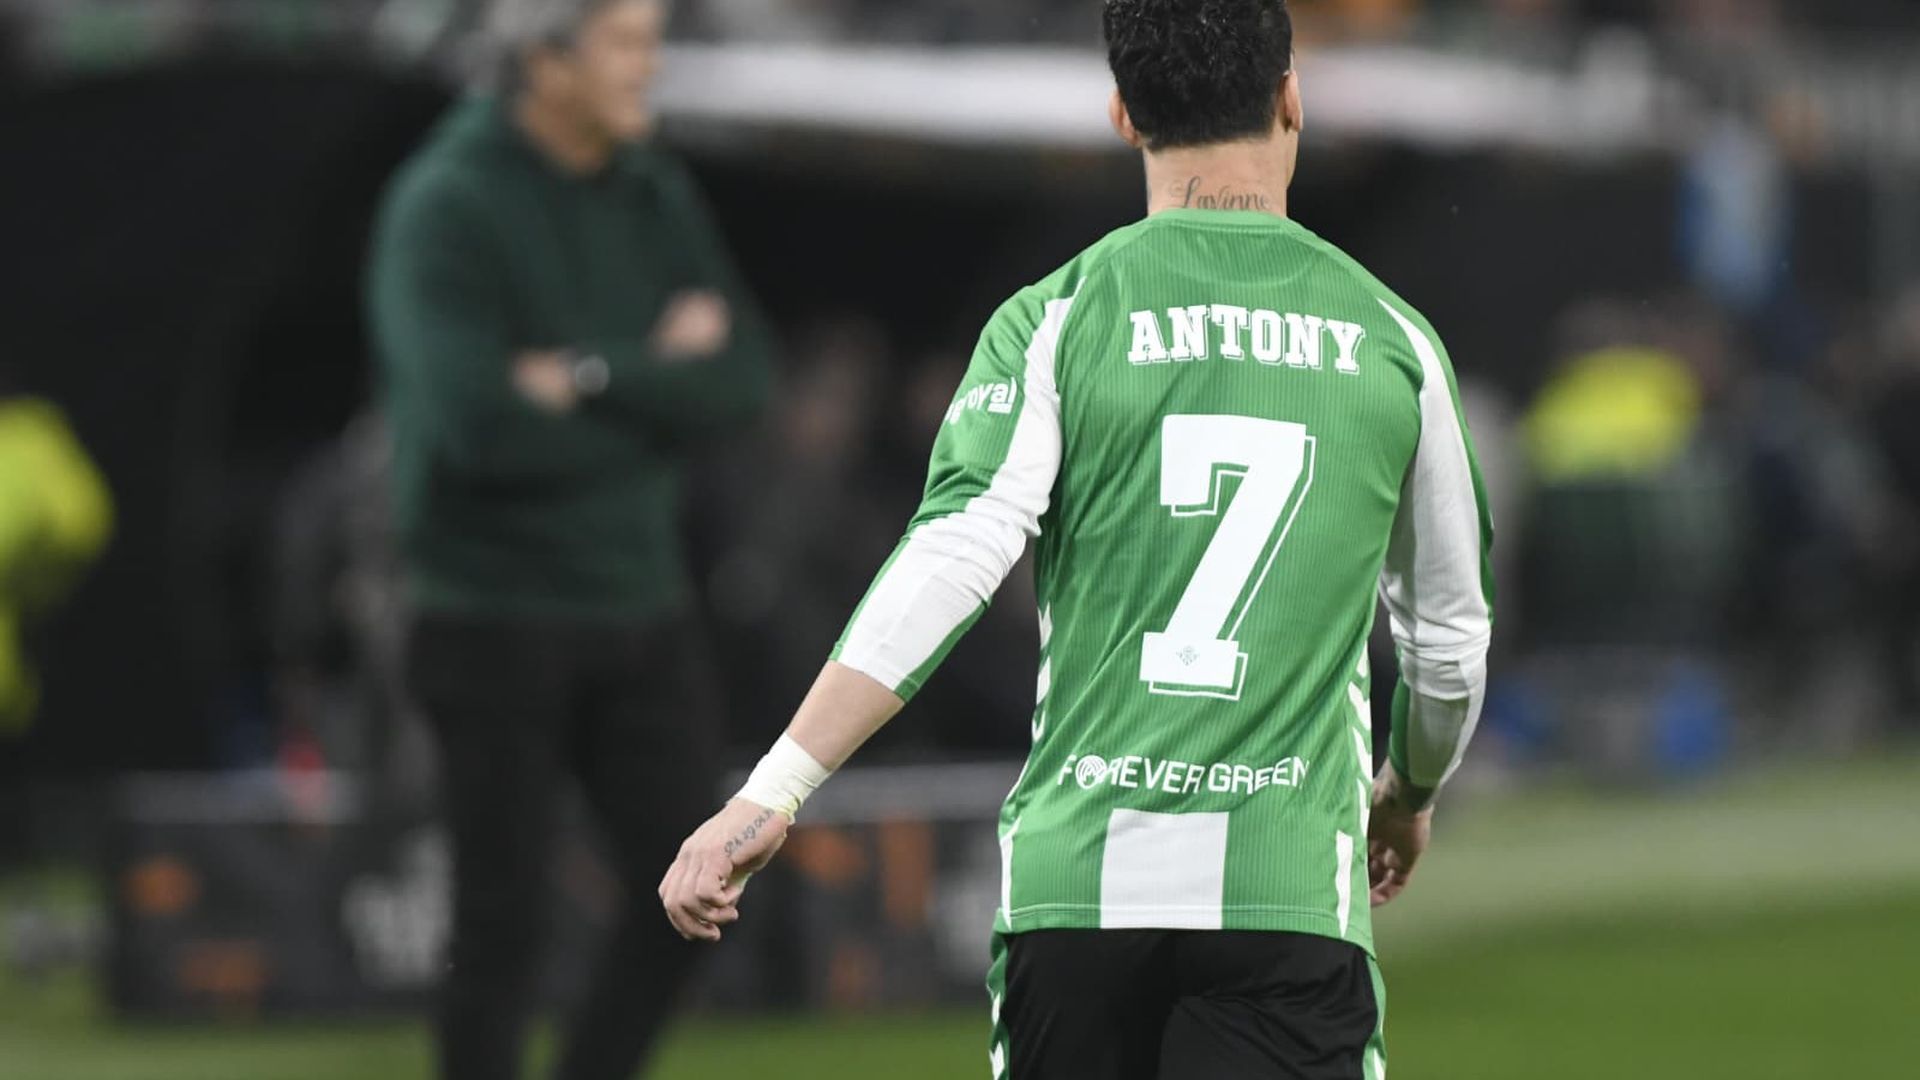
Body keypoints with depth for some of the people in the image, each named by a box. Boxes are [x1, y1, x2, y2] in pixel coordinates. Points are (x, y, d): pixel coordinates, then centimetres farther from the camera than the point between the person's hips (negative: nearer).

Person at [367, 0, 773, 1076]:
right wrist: (656, 386, -12)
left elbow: (742, 381, -2)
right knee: (505, 927, -2)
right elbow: (484, 424, -25)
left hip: (642, 603, 6)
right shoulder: (447, 207, -14)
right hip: (498, 614, -6)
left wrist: (592, 380, -16)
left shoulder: (655, 193, 7)